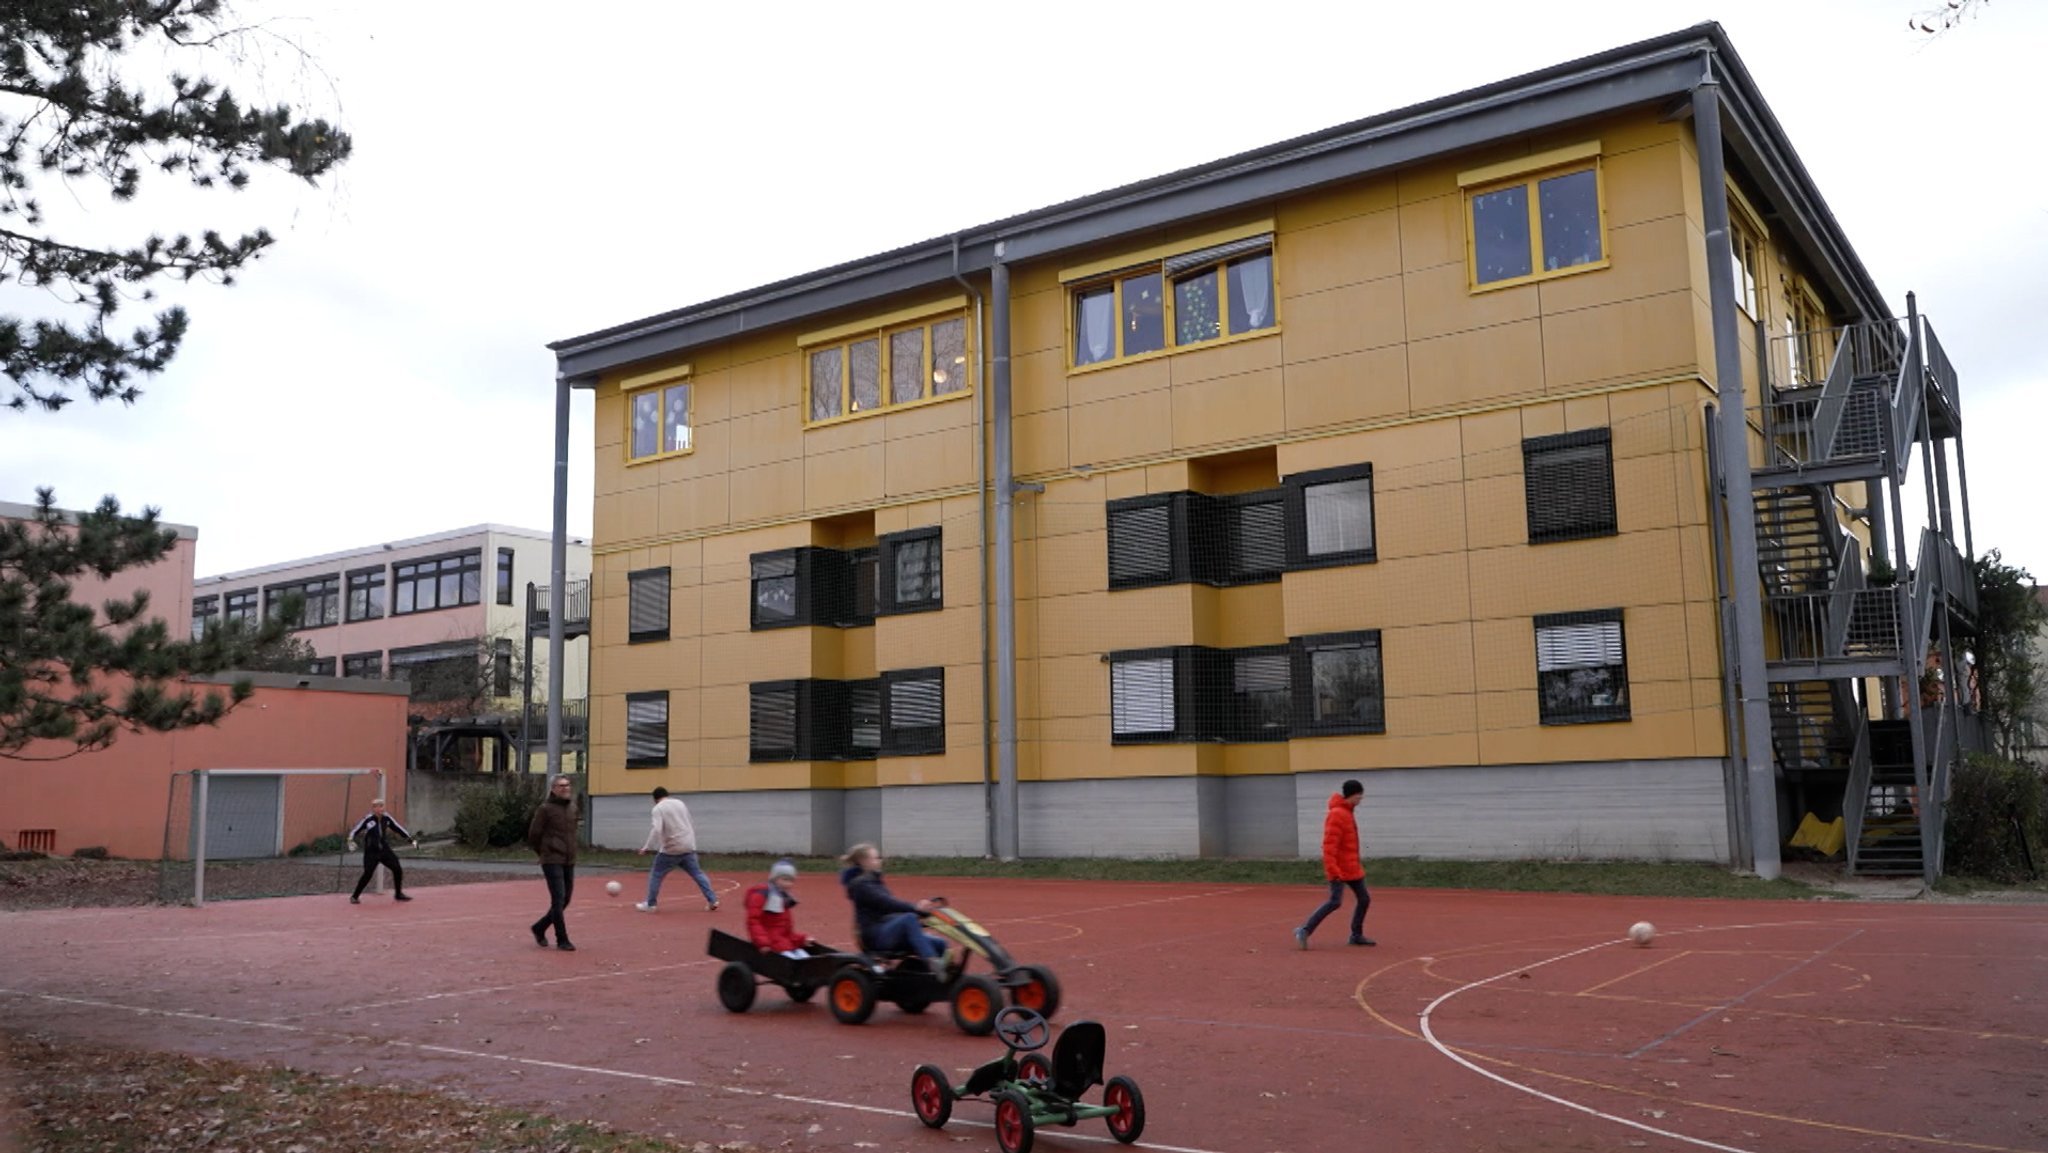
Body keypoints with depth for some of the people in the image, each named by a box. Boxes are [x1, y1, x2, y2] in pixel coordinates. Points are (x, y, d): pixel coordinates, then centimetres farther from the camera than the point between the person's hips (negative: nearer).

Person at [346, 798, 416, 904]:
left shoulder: (387, 818, 0)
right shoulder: (368, 820, -13)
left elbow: (398, 828, 9)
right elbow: (355, 831, -12)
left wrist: (411, 839, 8)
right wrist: (351, 841, -31)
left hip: (385, 850, 5)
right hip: (371, 852, -5)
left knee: (398, 869, 1)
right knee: (368, 874, -13)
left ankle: (398, 894, 19)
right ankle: (354, 896, 5)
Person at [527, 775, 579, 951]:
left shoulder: (572, 808, 11)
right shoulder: (545, 809, -9)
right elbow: (533, 834, -5)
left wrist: (571, 852, 15)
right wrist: (543, 853, 6)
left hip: (569, 861, 7)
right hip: (552, 861, -7)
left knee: (565, 899, 10)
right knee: (558, 900, -7)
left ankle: (539, 928, 29)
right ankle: (562, 940, 0)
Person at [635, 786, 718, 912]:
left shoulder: (658, 808, -5)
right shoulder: (680, 803, 14)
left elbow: (656, 830, -19)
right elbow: (692, 826, 18)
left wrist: (647, 846, -14)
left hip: (671, 849, -5)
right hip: (688, 847, 5)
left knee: (656, 875, 10)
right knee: (697, 873, 9)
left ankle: (650, 904, 14)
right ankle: (712, 900, 2)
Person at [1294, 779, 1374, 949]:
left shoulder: (1349, 812, 12)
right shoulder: (1337, 814, -18)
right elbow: (1329, 844, -24)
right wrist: (1333, 869, -29)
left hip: (1352, 867, 10)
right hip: (1340, 868, -10)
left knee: (1364, 899, 12)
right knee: (1335, 902, -15)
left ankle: (1357, 935, 24)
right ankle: (1305, 931, -10)